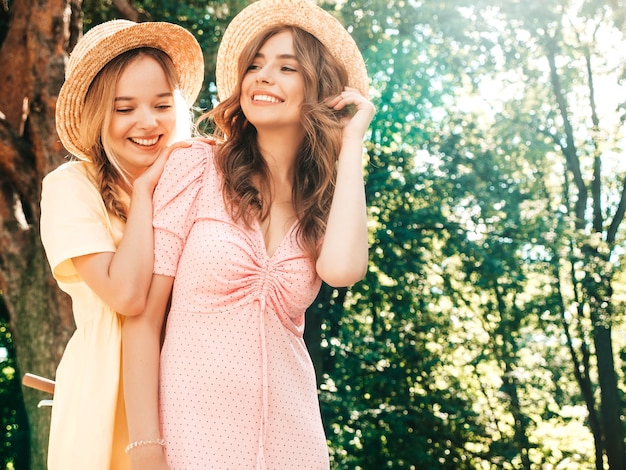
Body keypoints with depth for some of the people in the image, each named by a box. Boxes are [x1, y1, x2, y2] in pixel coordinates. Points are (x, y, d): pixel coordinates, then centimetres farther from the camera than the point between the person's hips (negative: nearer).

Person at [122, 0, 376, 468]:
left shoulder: (327, 200, 5)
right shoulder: (196, 167, -5)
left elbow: (343, 268, -19)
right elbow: (143, 317, -7)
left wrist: (351, 141, -9)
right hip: (192, 428, -3)